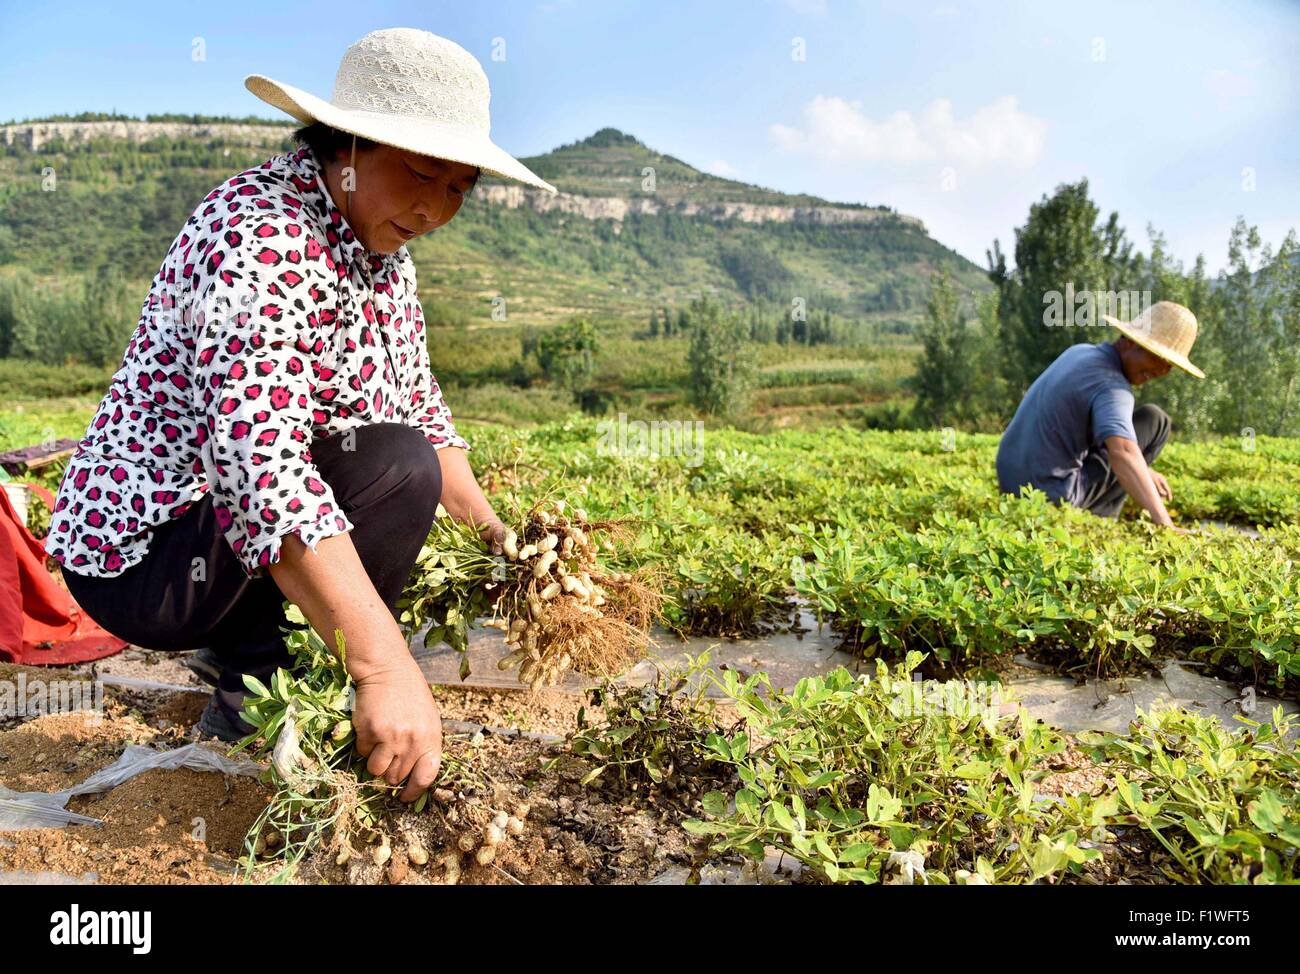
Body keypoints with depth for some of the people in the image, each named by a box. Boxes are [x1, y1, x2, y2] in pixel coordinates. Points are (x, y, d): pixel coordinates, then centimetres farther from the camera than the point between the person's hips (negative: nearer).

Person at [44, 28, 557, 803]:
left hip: (235, 536, 9)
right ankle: (254, 692, -8)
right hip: (144, 554, -9)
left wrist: (493, 531, 3)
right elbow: (257, 462, -38)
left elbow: (422, 410, 12)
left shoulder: (384, 254, 4)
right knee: (397, 469, -24)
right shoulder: (263, 238, -25)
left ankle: (253, 670, 11)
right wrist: (387, 666, -42)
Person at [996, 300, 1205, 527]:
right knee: (1155, 420, 0)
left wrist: (1144, 471, 22)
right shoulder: (1111, 385, -19)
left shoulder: (1079, 352, 9)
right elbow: (1122, 453, -37)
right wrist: (1164, 523, -44)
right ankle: (1097, 517, 5)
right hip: (1053, 496, -9)